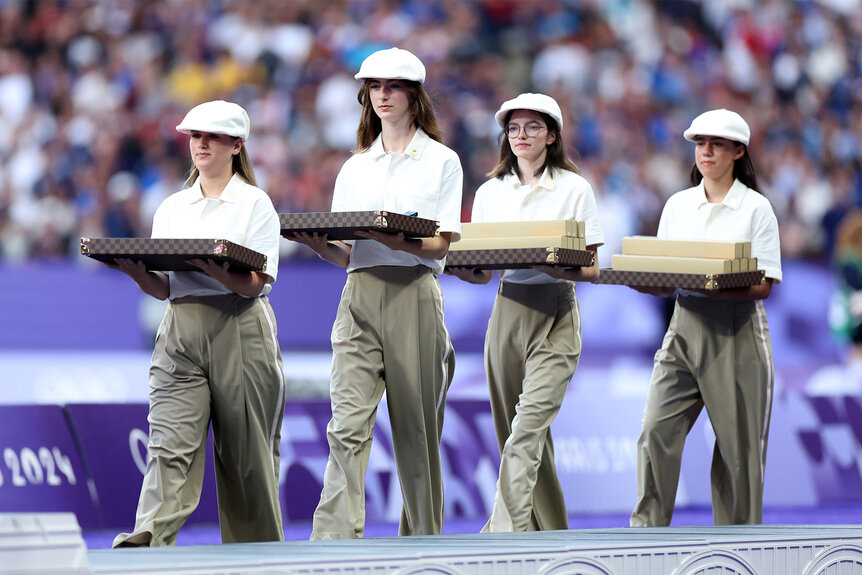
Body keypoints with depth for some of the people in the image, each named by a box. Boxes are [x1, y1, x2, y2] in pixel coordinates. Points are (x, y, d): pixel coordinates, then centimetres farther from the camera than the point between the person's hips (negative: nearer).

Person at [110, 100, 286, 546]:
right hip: (181, 331, 3)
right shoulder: (172, 208, 16)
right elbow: (162, 288, 11)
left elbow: (254, 283, -9)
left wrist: (206, 263, -26)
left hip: (241, 330, -3)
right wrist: (134, 270, -10)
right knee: (170, 444, -12)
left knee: (245, 452, 3)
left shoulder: (255, 204, 3)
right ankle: (147, 546, -24)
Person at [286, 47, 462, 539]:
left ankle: (424, 539, 13)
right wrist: (320, 245, -7)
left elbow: (442, 245, -2)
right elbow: (347, 254, 15)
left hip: (415, 295, -2)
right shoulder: (356, 168, 19)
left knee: (416, 428, 2)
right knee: (348, 425, -11)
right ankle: (333, 547, -20)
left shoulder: (441, 161, 8)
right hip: (360, 294, 3)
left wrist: (398, 241, -21)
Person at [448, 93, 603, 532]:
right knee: (520, 434, 8)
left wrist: (557, 268, -21)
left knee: (528, 426, -18)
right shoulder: (491, 193, 12)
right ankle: (551, 535, 20)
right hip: (507, 311, 5)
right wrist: (461, 269, -10)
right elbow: (482, 273, 12)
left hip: (556, 317, -5)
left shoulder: (574, 189, 2)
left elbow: (591, 269, -1)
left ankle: (504, 533, -26)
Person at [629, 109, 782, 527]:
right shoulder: (678, 205, 13)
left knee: (738, 443, 2)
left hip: (737, 334, -3)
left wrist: (715, 288, -23)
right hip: (684, 330, 3)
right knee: (657, 432, -11)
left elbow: (763, 285, -7)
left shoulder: (755, 208, 0)